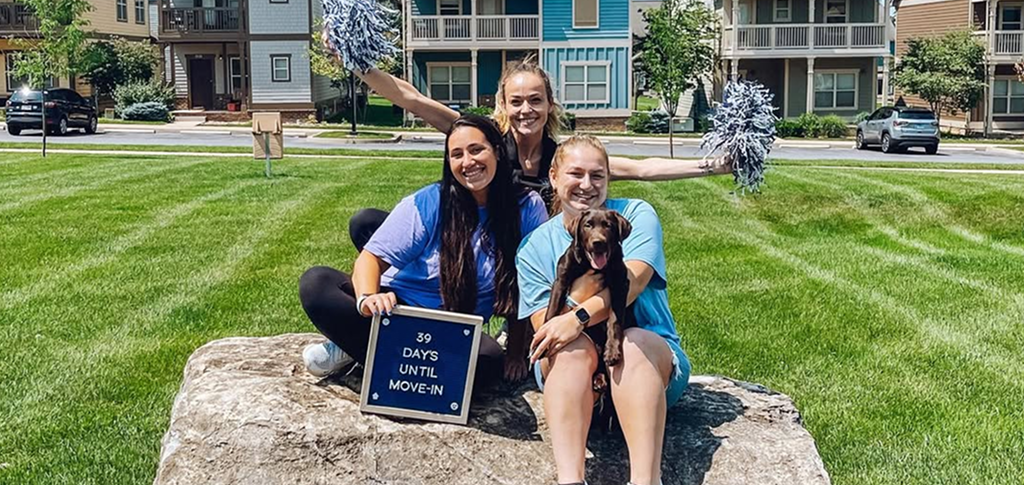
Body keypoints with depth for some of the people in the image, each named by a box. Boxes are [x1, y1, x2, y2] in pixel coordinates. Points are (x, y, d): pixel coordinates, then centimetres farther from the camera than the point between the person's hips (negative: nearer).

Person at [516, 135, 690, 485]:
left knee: (634, 343, -35)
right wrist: (581, 291, -22)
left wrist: (579, 317, -33)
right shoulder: (535, 247, 5)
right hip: (568, 368, 1)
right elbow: (544, 329, -4)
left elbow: (633, 281, -18)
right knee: (572, 347, -33)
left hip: (648, 358, -1)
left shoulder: (636, 215, 0)